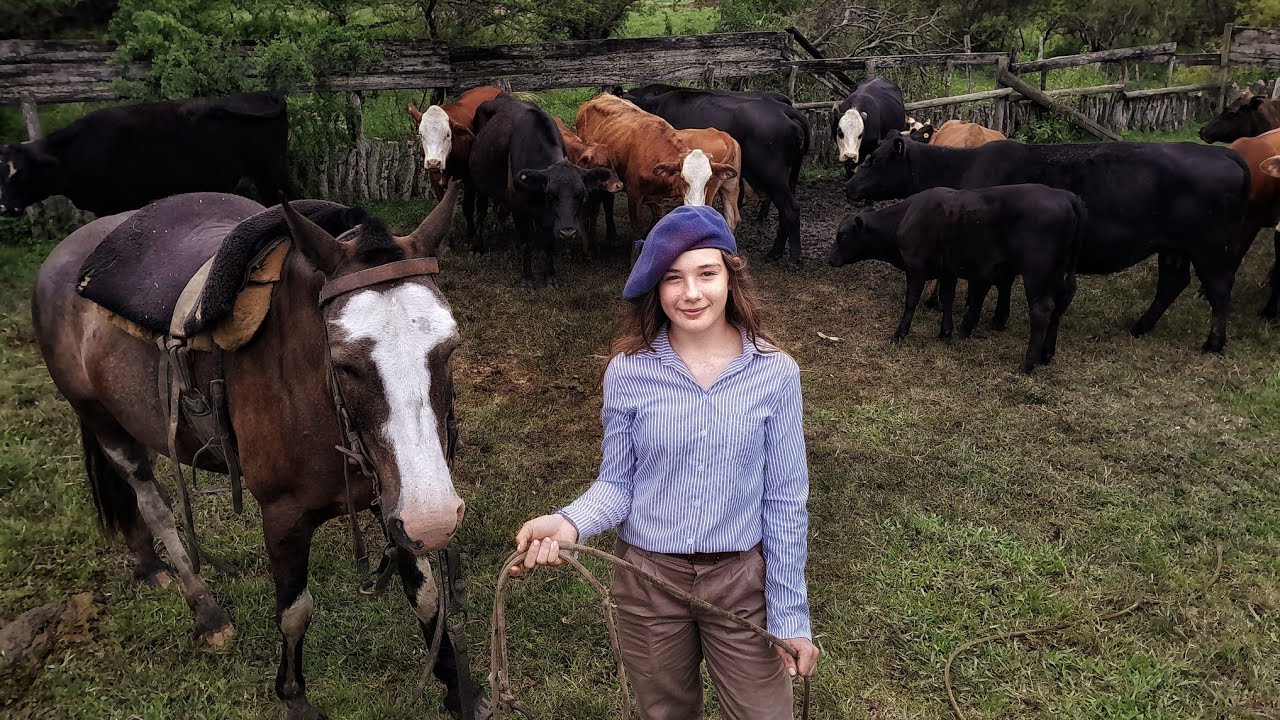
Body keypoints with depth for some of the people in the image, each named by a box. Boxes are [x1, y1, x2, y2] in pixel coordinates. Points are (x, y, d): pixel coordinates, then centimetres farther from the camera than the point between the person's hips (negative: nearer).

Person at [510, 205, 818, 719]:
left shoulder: (775, 373, -11)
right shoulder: (628, 372, -11)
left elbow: (785, 502, -7)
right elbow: (616, 484, -4)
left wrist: (791, 614, -5)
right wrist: (569, 523, -25)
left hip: (743, 579, 0)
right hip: (648, 579, 1)